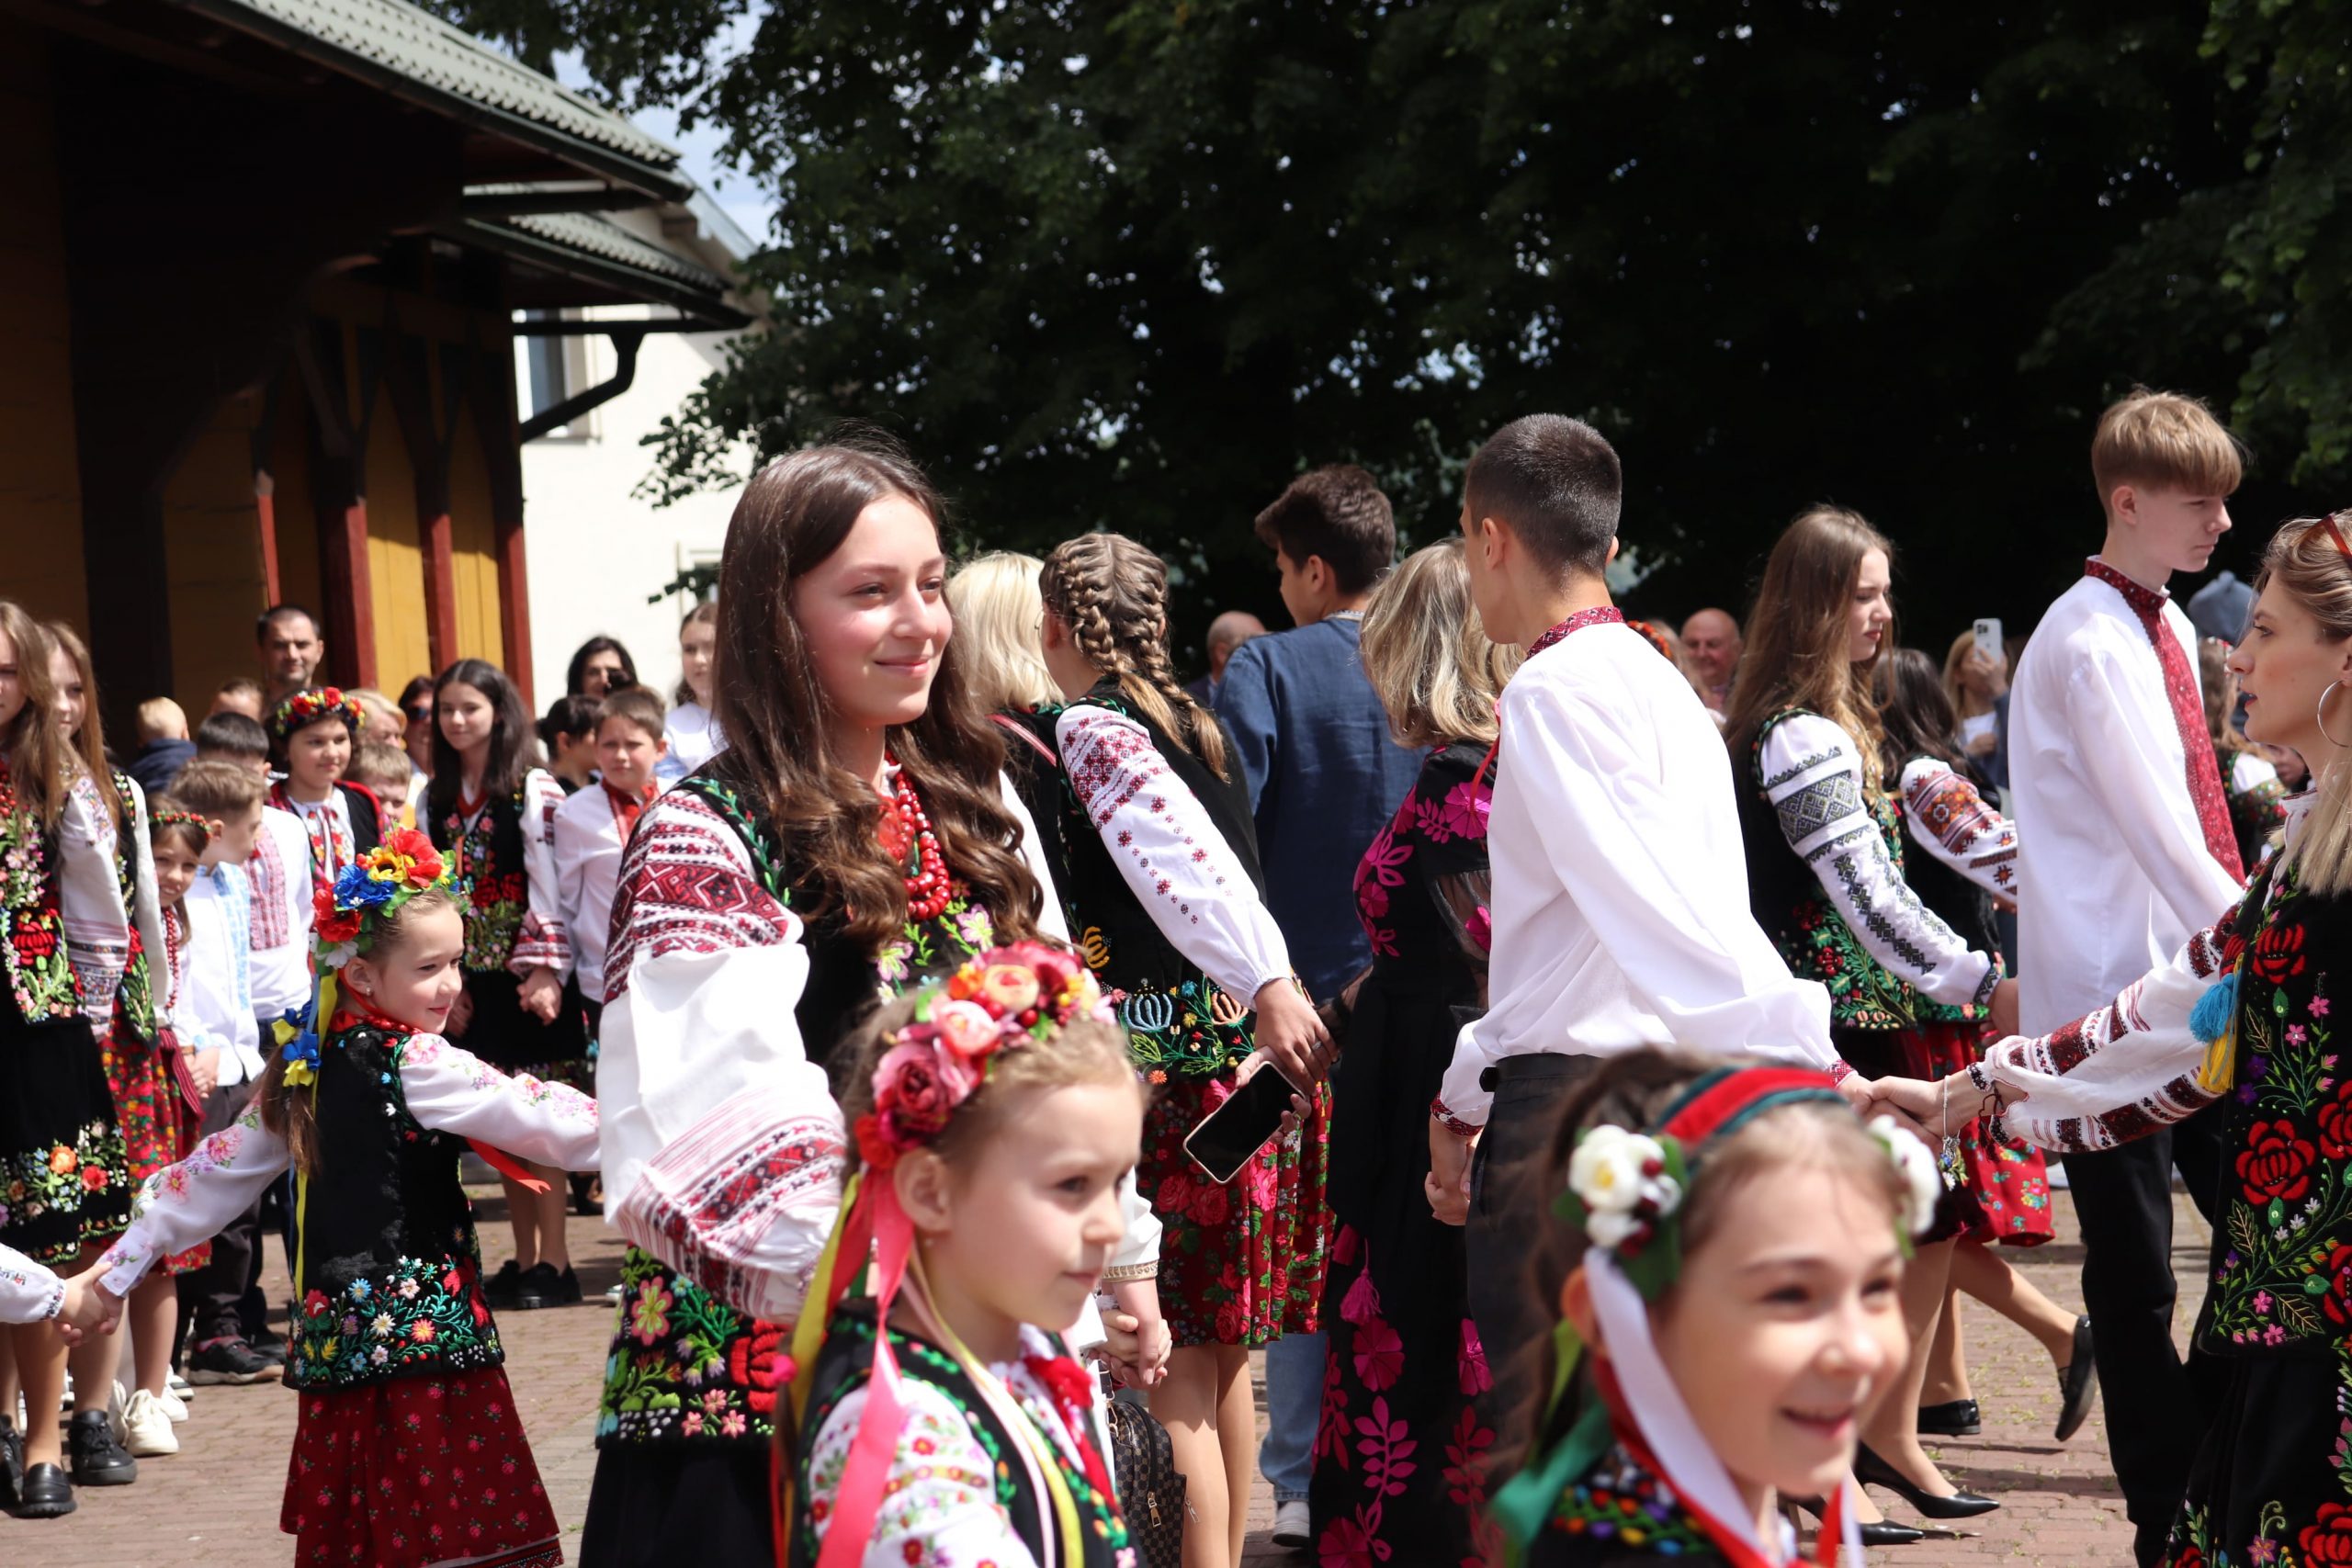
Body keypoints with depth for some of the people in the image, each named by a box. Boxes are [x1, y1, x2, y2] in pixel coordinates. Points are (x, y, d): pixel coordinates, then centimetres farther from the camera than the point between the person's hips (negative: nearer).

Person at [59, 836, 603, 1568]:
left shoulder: (307, 1066, 12)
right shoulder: (416, 1063, -10)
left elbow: (219, 1170, 20)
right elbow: (548, 1123, -16)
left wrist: (120, 1266, 29)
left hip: (333, 1335, 8)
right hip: (421, 1332, -8)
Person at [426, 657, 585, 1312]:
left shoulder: (534, 791, -7)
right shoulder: (436, 799, 10)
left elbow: (550, 887, -12)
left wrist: (546, 972, -18)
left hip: (527, 975, -6)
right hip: (472, 979, 6)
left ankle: (554, 1260, 0)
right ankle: (524, 1258, 14)